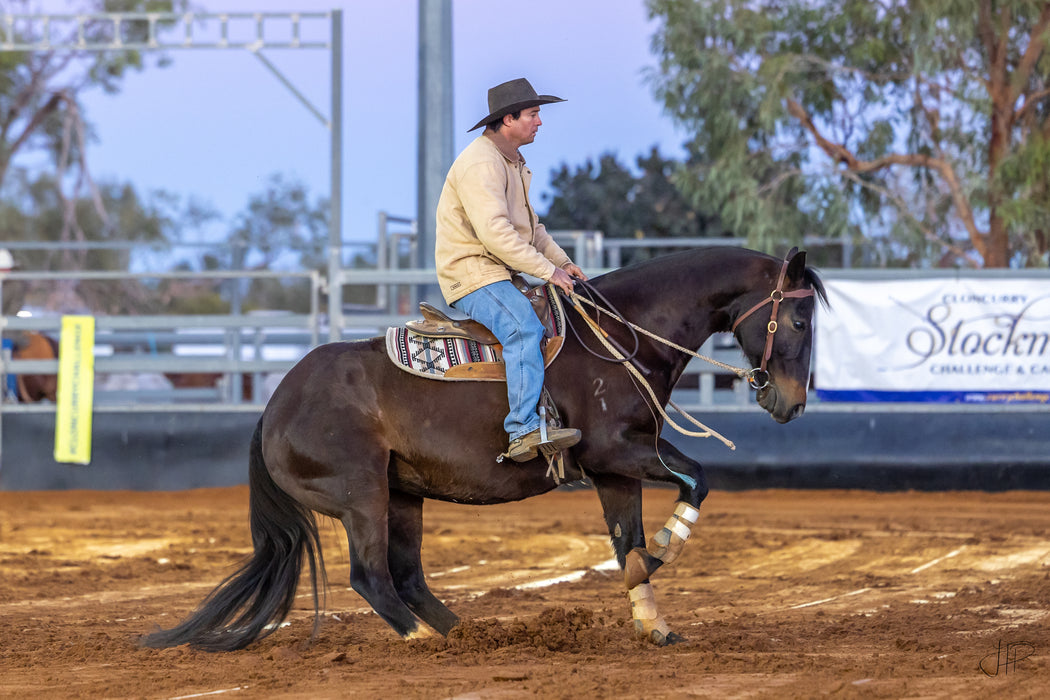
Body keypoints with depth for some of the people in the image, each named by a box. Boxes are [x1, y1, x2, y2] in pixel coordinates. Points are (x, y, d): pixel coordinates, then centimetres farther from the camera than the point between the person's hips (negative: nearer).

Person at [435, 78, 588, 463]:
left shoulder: (512, 162, 18)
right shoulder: (480, 164, -17)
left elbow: (529, 225, 28)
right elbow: (495, 232, -26)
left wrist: (562, 262, 14)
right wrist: (547, 270, -22)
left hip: (502, 272, 11)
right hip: (471, 273, -11)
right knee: (524, 328, -29)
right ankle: (524, 429, -39)